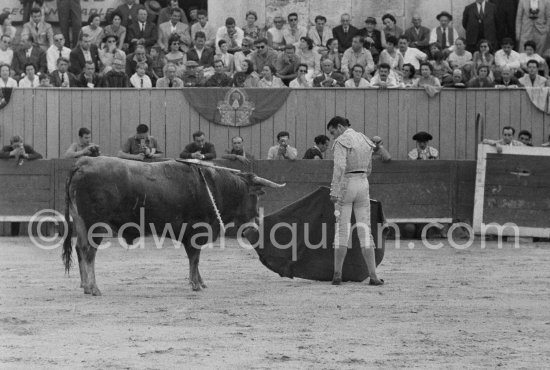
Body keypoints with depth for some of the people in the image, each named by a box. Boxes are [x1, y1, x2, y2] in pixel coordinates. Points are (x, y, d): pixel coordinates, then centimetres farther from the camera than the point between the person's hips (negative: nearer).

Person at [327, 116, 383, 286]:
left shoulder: (341, 142, -10)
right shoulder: (365, 141, 13)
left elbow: (339, 167, -23)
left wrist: (334, 192, -24)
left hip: (345, 185, -5)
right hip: (363, 185, 5)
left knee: (342, 230, 0)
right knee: (364, 230, 4)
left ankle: (337, 275, 0)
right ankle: (373, 275, -3)